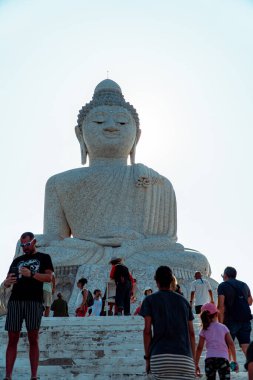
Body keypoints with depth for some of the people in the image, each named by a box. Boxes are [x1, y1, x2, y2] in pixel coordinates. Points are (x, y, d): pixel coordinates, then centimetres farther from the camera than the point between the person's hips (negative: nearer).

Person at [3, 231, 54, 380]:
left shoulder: (43, 258, 14)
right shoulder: (17, 260, 23)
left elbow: (49, 277, 1)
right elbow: (7, 281, 20)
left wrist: (31, 274, -14)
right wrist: (7, 282, -5)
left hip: (34, 301, -3)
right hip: (15, 301, 3)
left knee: (33, 339, -4)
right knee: (12, 339, -1)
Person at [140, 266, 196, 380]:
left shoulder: (149, 300, 10)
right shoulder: (184, 301, 19)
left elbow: (147, 331, 2)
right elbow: (191, 333, 15)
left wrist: (147, 357, 8)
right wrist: (193, 359, 19)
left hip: (160, 356, -2)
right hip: (184, 357, 2)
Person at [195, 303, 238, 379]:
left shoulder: (204, 330, 6)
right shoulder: (223, 327, 4)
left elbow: (199, 348, 4)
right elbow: (231, 344, 0)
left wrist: (196, 365, 10)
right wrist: (235, 361, 7)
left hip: (209, 359, 1)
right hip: (223, 358, -1)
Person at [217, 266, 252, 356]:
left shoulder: (223, 286, -3)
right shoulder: (244, 285, 16)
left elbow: (221, 306, -11)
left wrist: (220, 322, -10)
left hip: (231, 320, -5)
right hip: (246, 320, 5)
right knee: (246, 346, 2)